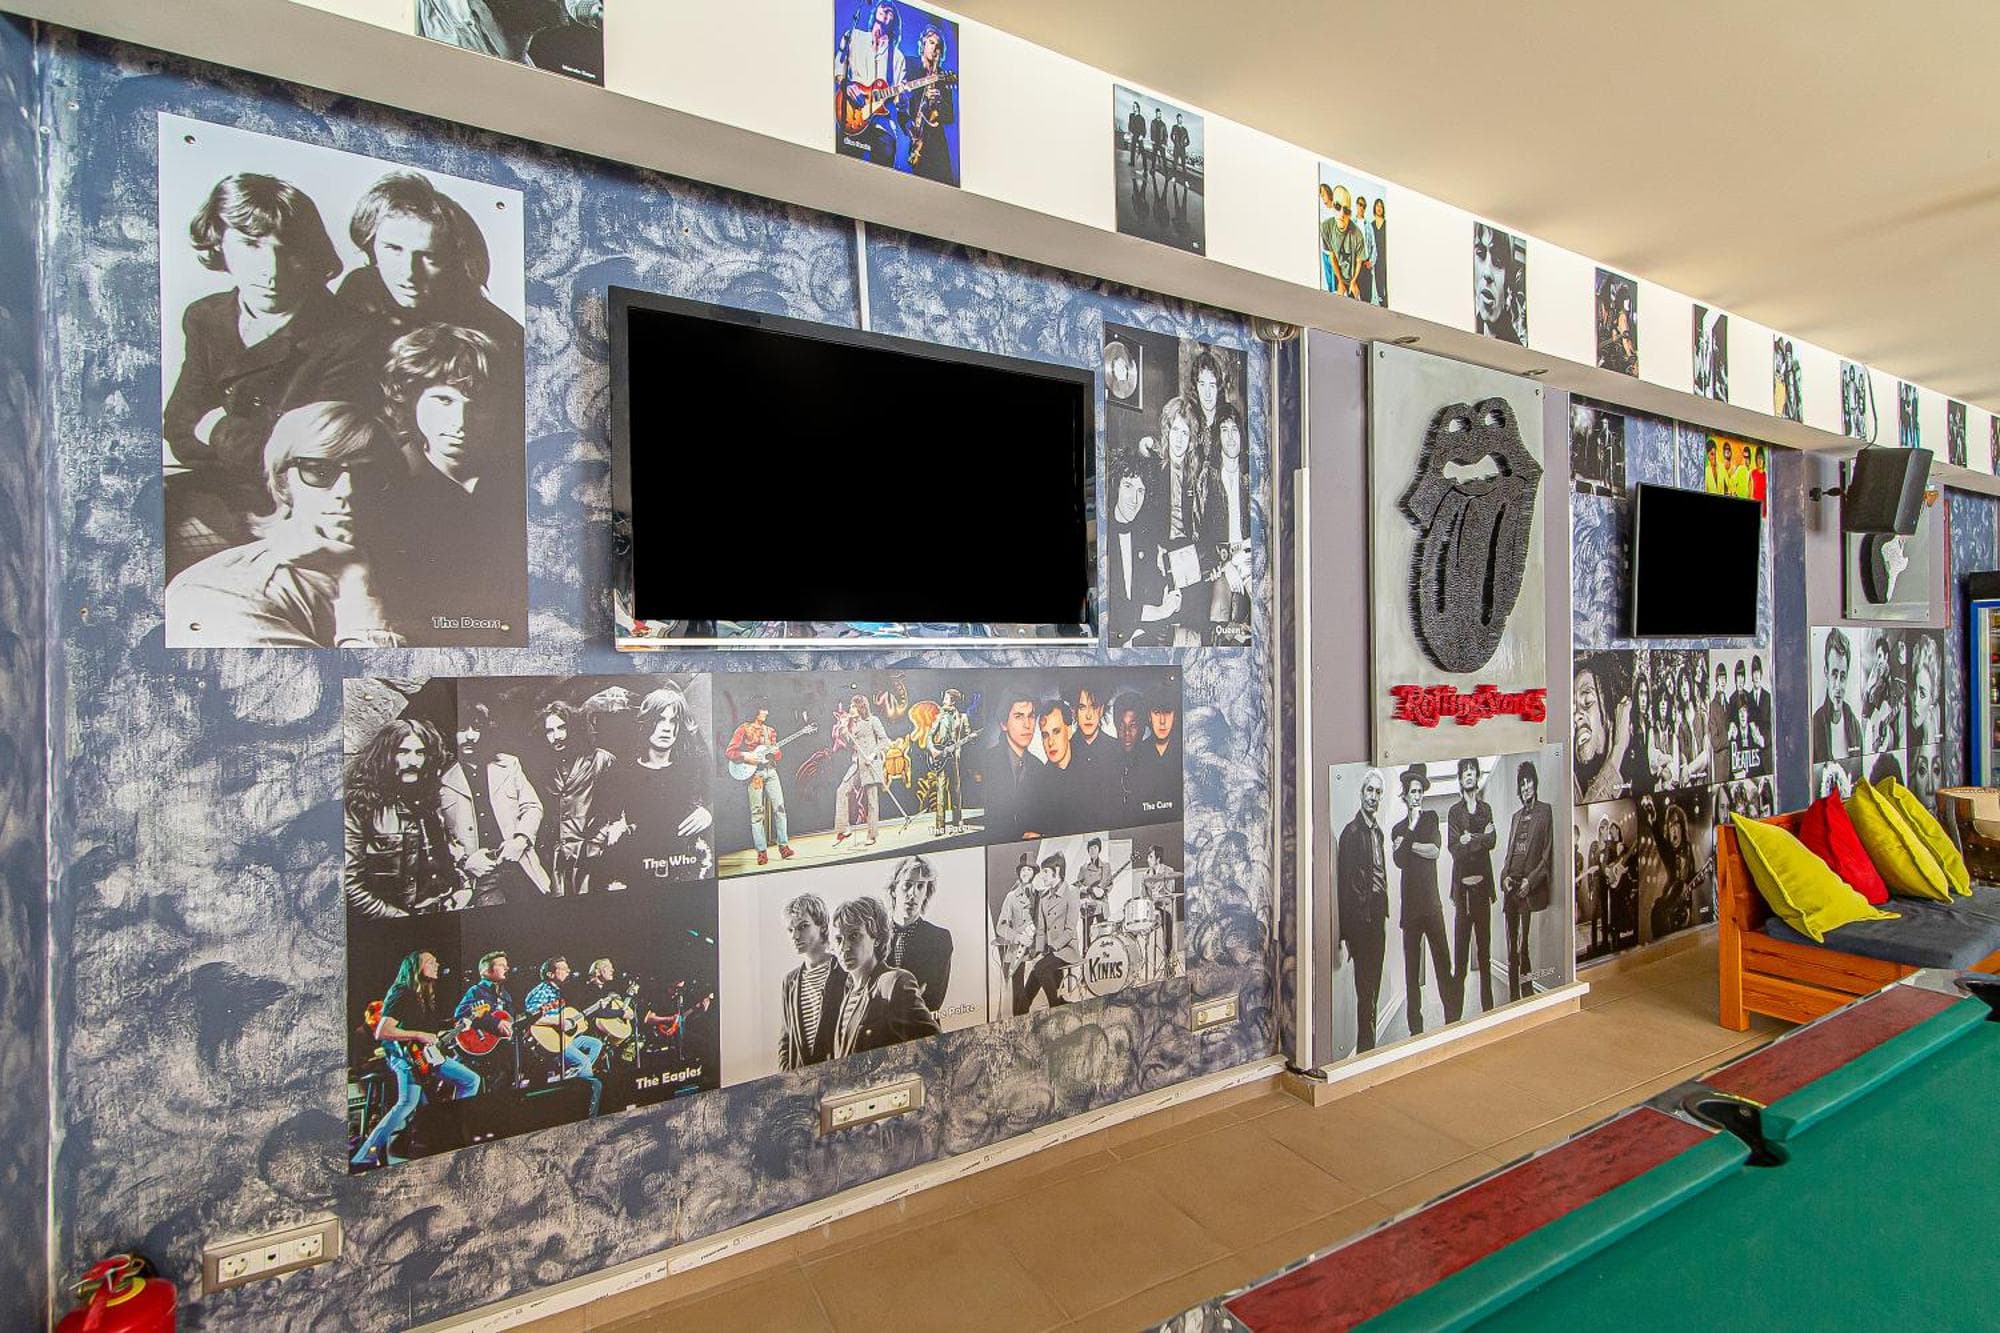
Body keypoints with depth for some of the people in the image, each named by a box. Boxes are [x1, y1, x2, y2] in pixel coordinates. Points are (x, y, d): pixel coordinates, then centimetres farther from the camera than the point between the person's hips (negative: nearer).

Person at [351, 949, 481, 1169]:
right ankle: (364, 1157, -18)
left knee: (472, 1080, 8)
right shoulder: (402, 994, -12)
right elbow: (381, 1032, -20)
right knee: (408, 1103, -26)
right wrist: (419, 1036, -22)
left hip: (428, 1054, 9)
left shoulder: (427, 996, 15)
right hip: (406, 1055, -9)